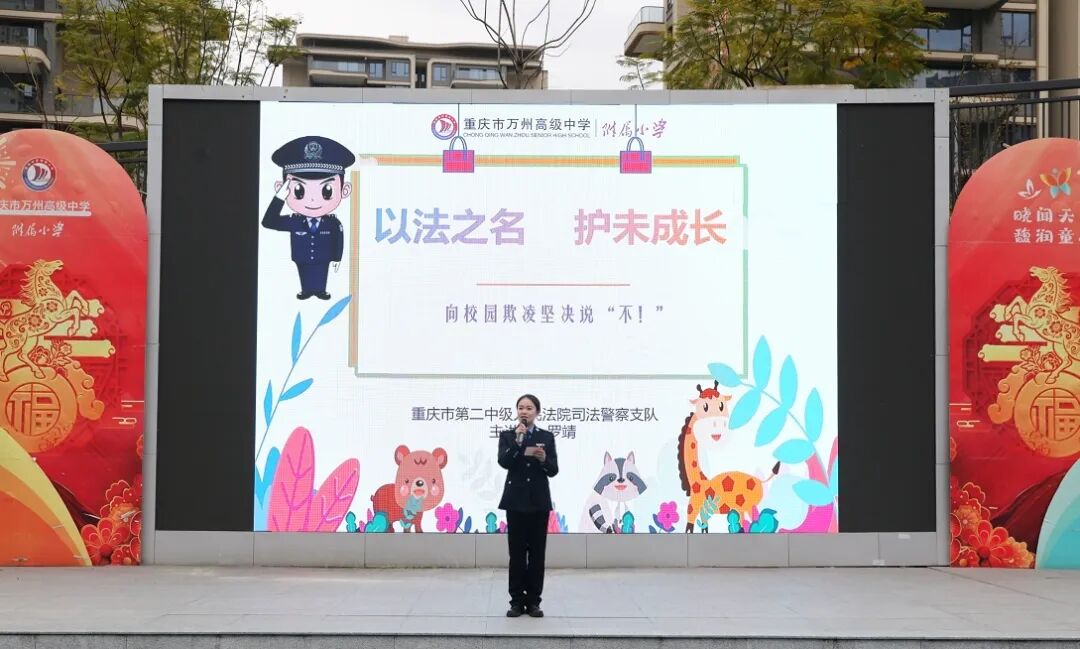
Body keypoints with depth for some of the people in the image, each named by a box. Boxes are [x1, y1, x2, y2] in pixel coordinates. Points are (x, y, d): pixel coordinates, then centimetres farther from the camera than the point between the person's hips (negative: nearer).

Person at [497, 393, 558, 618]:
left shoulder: (547, 437, 5)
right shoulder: (507, 436, 3)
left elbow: (553, 471, 0)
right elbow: (503, 462, -14)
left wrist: (543, 459, -20)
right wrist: (518, 441, -23)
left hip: (538, 500, 1)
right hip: (516, 499, -1)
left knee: (537, 552, 3)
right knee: (516, 552, 1)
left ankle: (533, 601, 10)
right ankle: (517, 601, 8)